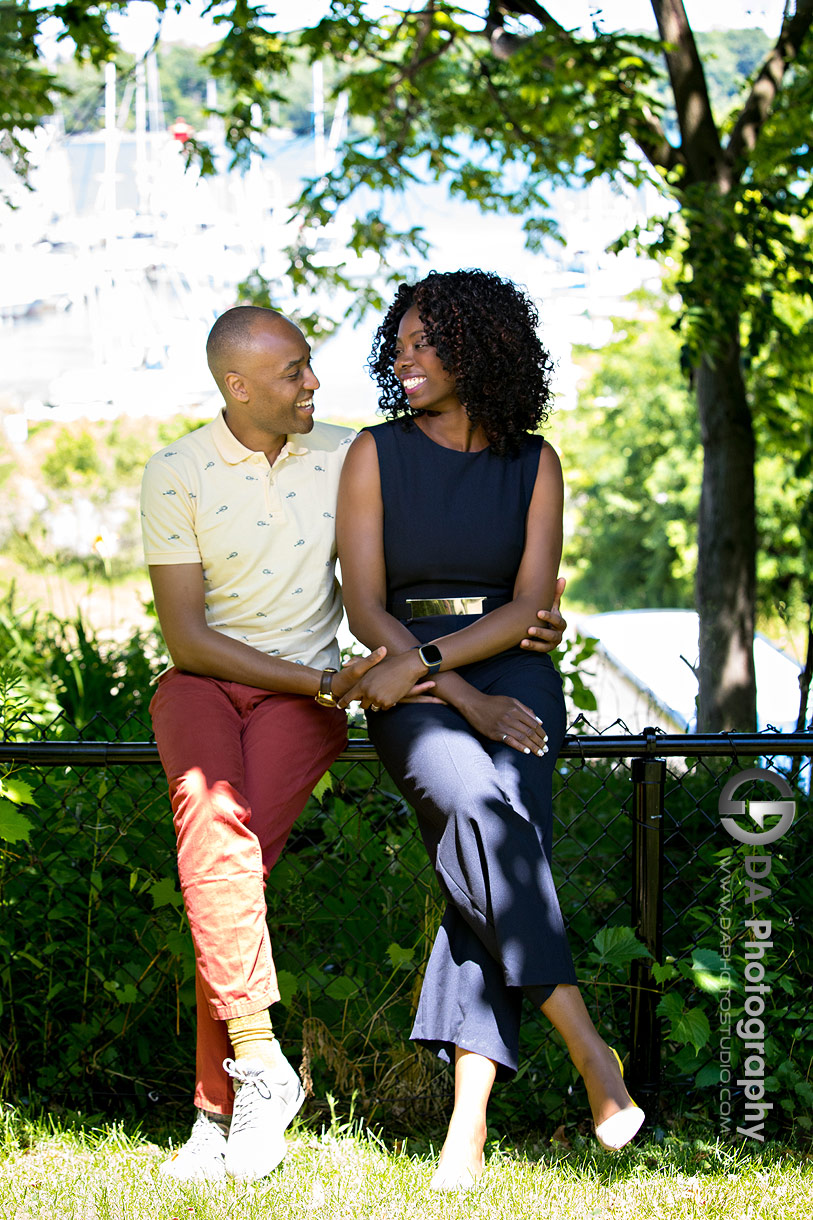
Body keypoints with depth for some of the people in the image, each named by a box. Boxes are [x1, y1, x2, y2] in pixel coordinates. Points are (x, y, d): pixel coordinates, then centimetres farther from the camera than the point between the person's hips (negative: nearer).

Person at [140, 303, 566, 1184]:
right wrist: (318, 681, -14)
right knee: (209, 812, -34)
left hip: (307, 694, 1)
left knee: (231, 855, -25)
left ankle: (219, 1109, -21)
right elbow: (186, 637, -6)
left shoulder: (346, 459, 4)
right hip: (202, 684, 0)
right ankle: (259, 1056, -36)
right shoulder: (175, 474, -4)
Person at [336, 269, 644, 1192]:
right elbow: (365, 608, 0)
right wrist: (463, 699, -12)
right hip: (410, 686, -1)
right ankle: (590, 1052, -28)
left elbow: (530, 604, 2)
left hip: (512, 672, 1)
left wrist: (422, 662, -13)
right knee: (477, 805, -33)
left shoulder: (534, 464, 10)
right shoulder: (376, 455, 6)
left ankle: (469, 1117, -31)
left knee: (498, 821, -28)